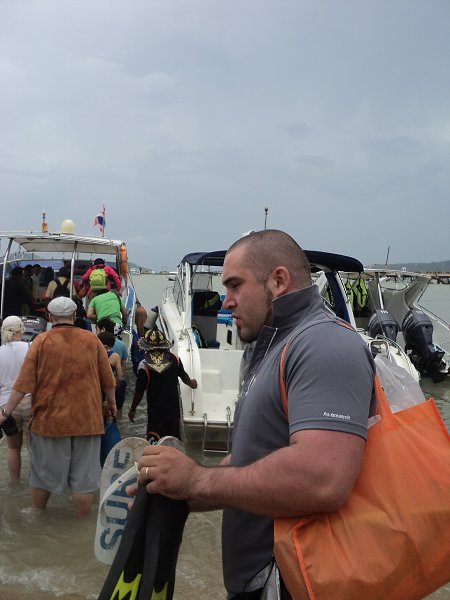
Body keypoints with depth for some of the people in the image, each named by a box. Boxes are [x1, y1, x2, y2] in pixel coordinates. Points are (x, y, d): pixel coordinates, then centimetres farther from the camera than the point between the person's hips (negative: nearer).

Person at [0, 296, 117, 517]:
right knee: (83, 474, 10)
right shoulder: (91, 339, -2)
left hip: (50, 418, 0)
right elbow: (107, 380, 4)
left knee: (44, 471, 17)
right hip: (87, 419, 1)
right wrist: (111, 403, 20)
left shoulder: (41, 341, -7)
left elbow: (23, 383, -9)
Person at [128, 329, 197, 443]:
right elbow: (183, 375, 13)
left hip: (155, 413, -4)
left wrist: (132, 409, 7)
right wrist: (191, 383, 36)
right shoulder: (174, 359, -5)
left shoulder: (144, 366, -17)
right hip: (174, 411, 4)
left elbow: (139, 392, -9)